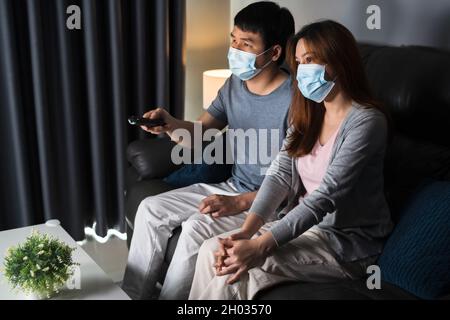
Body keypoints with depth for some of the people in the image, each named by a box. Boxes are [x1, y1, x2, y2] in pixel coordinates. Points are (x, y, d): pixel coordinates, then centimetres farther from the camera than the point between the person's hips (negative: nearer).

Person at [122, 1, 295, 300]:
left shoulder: (295, 99, -22)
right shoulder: (235, 84, 2)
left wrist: (239, 203, -27)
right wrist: (171, 124, -16)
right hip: (232, 187, 8)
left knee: (197, 227, -28)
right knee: (151, 209, -2)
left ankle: (169, 297, -5)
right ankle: (132, 294, 9)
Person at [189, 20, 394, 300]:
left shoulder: (366, 121, -18)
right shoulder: (308, 114, 7)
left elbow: (326, 195, -25)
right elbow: (280, 175, -4)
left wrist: (261, 246, -30)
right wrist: (246, 231, -18)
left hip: (348, 242, -7)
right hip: (305, 224, 7)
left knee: (236, 273, -21)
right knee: (211, 251, -8)